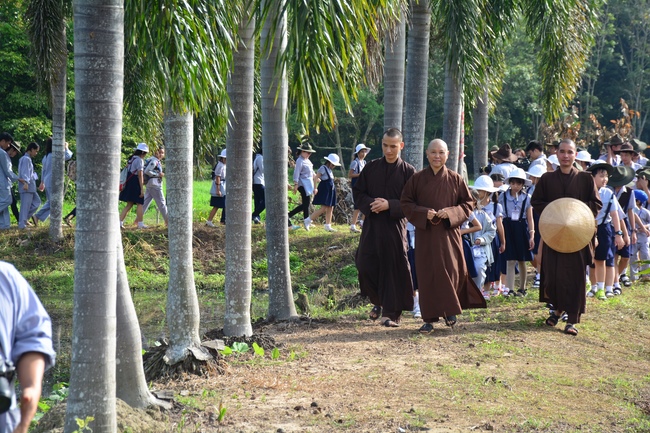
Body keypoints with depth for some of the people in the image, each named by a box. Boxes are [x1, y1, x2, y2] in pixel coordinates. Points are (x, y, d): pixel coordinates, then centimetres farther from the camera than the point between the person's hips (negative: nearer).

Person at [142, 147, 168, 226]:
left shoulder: (158, 161, 16)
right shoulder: (154, 161, -13)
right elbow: (146, 171, -20)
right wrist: (158, 174, -16)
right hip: (154, 184, -10)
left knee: (145, 202, 9)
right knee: (161, 202, -3)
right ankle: (167, 221, 2)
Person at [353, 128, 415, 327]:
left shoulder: (408, 171, -1)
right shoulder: (371, 167, 8)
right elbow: (357, 192, 10)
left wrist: (390, 205, -17)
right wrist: (370, 203, -10)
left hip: (395, 226, -3)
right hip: (371, 225, 3)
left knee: (393, 268, -3)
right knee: (366, 265, 0)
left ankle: (391, 313, 6)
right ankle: (378, 301, 25)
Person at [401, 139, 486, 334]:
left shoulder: (455, 179, 2)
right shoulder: (417, 179, 2)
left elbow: (468, 203, 5)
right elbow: (406, 203, 4)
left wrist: (450, 213, -12)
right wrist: (424, 213, -12)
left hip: (448, 233, 0)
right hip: (425, 234, 0)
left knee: (450, 272, -3)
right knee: (427, 275, 1)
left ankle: (449, 310, 18)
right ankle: (429, 318, 7)